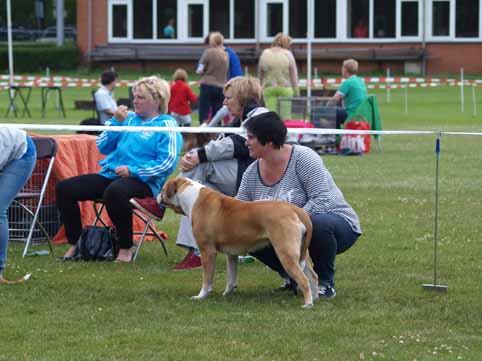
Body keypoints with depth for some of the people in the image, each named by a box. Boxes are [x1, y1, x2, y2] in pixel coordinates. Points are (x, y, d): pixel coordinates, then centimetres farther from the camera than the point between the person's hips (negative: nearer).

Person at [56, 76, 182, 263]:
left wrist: (133, 171, -18)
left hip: (143, 182, -8)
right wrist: (116, 122, 3)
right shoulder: (129, 118, 21)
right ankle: (74, 245, 3)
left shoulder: (167, 125, 1)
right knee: (64, 188, -5)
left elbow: (167, 163, -12)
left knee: (115, 191, -41)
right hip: (110, 174, 8)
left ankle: (125, 248, -25)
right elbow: (103, 147, 17)